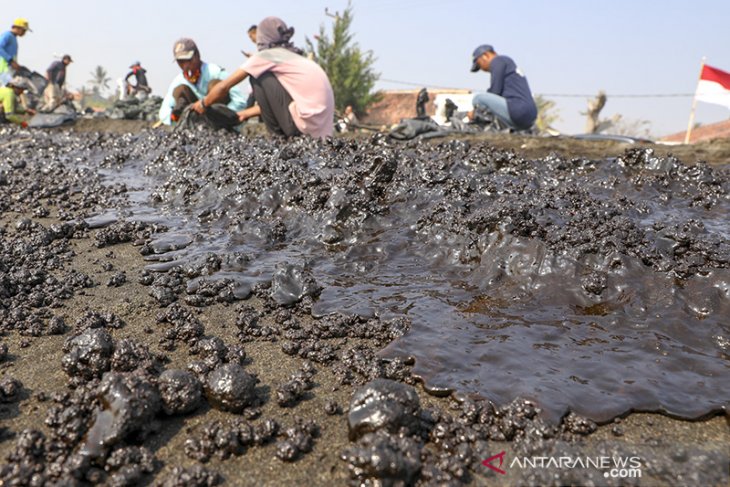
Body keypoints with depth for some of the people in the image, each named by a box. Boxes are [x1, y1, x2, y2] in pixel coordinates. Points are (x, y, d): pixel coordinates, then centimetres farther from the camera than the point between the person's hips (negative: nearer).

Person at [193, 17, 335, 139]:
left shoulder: (265, 55, 2)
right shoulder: (294, 56, 23)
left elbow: (224, 86, 6)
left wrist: (203, 104, 23)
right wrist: (247, 113, 39)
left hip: (307, 123, -8)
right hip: (323, 127, 8)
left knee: (258, 77, 5)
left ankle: (279, 135, 8)